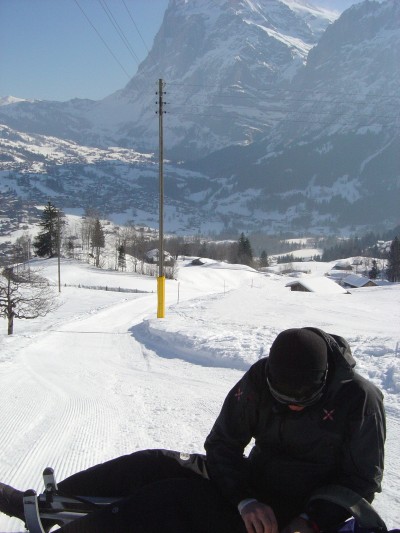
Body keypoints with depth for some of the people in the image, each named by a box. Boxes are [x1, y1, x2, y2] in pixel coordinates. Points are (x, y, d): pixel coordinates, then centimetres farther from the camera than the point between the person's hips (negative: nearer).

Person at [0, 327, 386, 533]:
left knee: (173, 499, -23)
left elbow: (361, 480, -12)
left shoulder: (360, 398, -19)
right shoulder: (259, 380, -10)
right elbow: (223, 445, -8)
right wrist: (245, 500, -25)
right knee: (154, 466, -13)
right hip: (254, 486, 5)